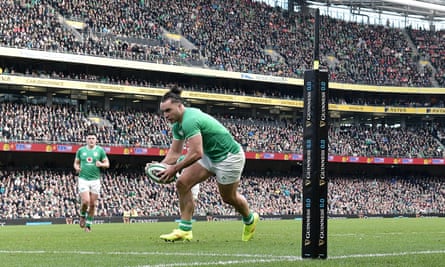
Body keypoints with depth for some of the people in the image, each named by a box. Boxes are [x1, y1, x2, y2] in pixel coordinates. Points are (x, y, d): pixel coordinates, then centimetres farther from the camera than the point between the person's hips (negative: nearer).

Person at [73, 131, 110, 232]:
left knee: (92, 204, 2)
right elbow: (76, 162, 15)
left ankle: (88, 225, 16)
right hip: (83, 179, -1)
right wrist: (77, 167, -8)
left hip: (95, 180, 1)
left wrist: (101, 164, -15)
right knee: (85, 201, -16)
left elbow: (107, 164, 7)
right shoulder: (81, 150, 5)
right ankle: (83, 216, 15)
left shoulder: (100, 150, 3)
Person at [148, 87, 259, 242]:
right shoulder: (178, 125, 0)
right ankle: (185, 230, -4)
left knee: (229, 197, 11)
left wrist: (174, 168, -31)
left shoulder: (189, 120, -31)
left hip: (230, 156, -9)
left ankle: (250, 219, 42)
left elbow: (196, 153, -37)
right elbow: (175, 152, 4)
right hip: (210, 155, 9)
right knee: (182, 183, -6)